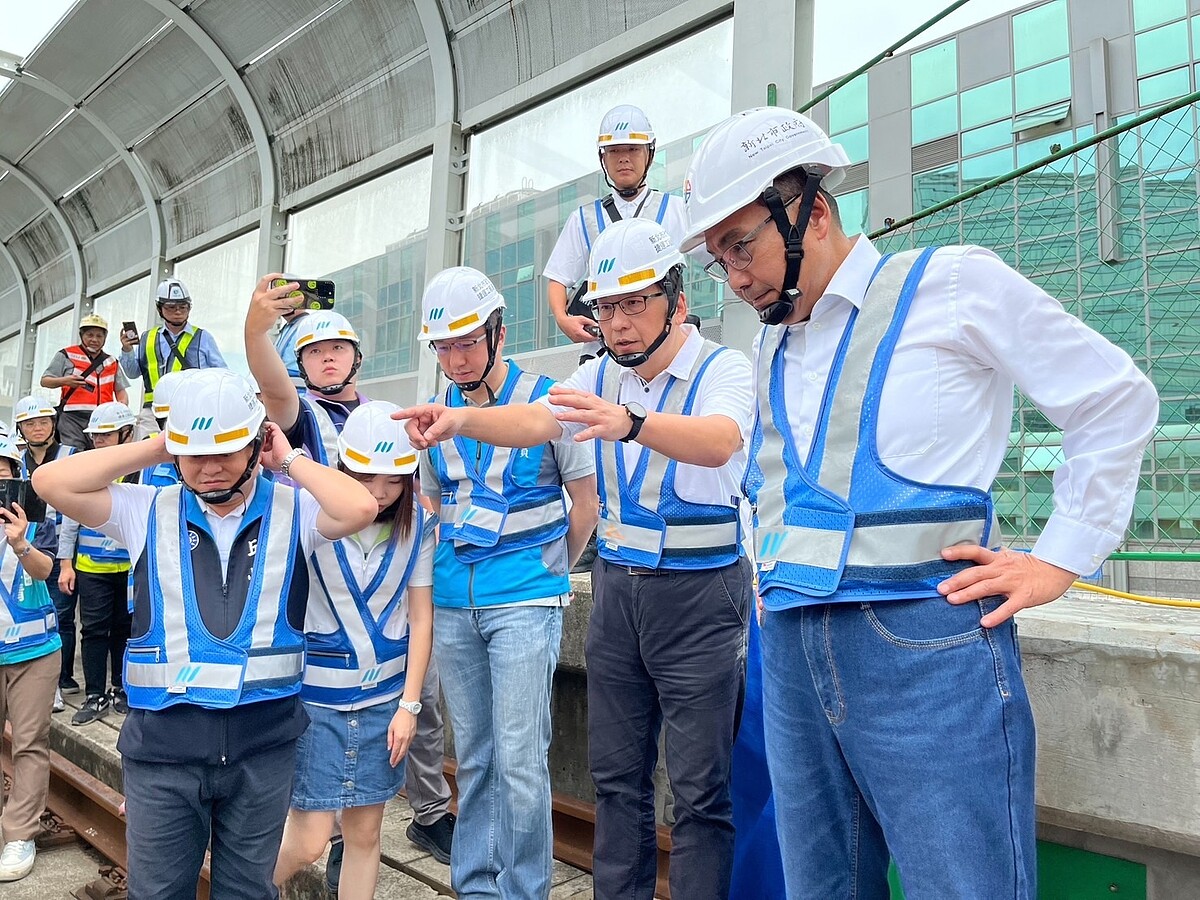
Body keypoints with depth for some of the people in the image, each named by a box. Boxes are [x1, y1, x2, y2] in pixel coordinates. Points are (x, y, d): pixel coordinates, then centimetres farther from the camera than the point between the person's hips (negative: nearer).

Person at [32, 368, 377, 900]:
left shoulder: (293, 511, -2)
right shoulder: (147, 512, 2)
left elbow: (360, 508, -21)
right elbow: (52, 482, -8)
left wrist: (289, 460, -9)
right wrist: (152, 450, -5)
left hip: (263, 742, 0)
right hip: (163, 739, 1)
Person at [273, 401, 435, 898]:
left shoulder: (415, 524, -3)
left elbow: (420, 617, 1)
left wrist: (409, 705, -2)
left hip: (384, 698, 3)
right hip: (314, 694, -3)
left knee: (365, 833, 11)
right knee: (309, 841, 2)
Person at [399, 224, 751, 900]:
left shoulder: (723, 369, -10)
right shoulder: (600, 378, 7)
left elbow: (718, 440, -32)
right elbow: (533, 421, -9)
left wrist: (629, 422, -49)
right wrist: (462, 418, -29)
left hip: (700, 592, -5)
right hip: (617, 585, 5)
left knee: (700, 786, 3)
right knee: (616, 771, 14)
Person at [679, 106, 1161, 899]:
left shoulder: (954, 285, -2)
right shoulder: (771, 349, 16)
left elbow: (1117, 402, 2)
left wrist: (1060, 557, -3)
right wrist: (774, 563, 12)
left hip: (926, 647, -6)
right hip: (793, 655, 6)